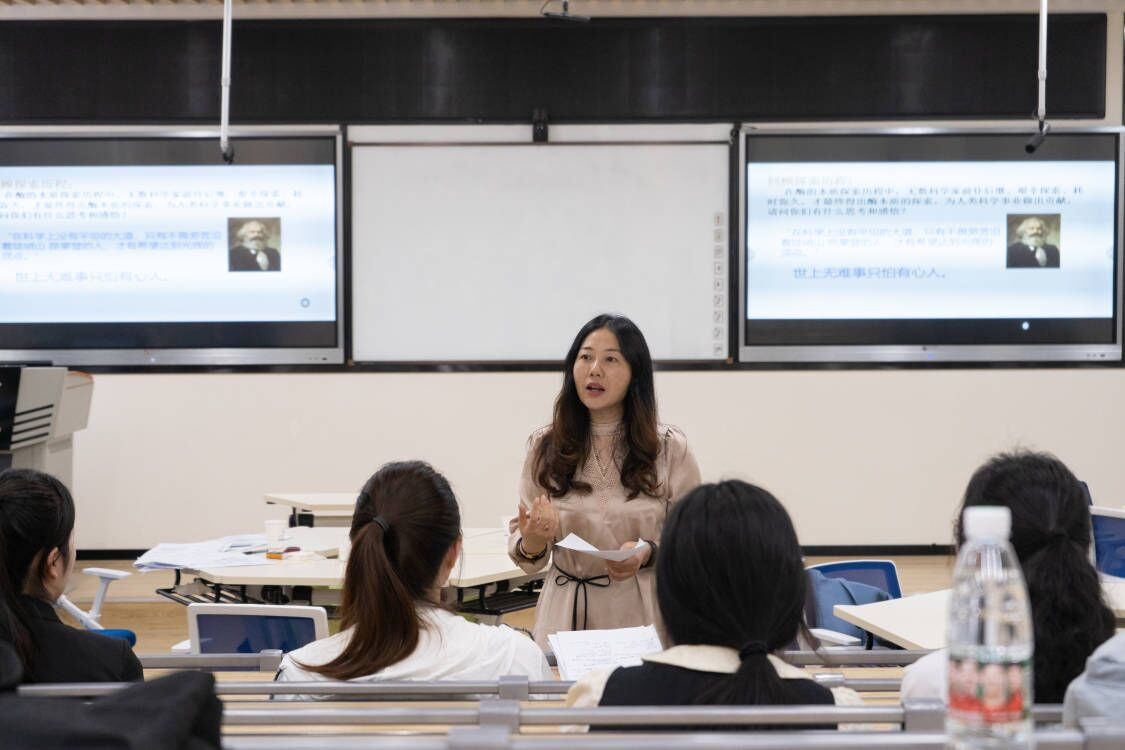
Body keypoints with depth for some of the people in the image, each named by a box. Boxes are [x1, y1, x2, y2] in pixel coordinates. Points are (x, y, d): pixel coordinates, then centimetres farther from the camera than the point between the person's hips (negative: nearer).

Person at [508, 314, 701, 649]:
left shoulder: (669, 449, -2)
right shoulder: (545, 447, 2)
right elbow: (520, 537, 6)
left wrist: (648, 554, -17)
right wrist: (532, 543, -16)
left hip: (644, 613, -1)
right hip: (567, 612, 1)